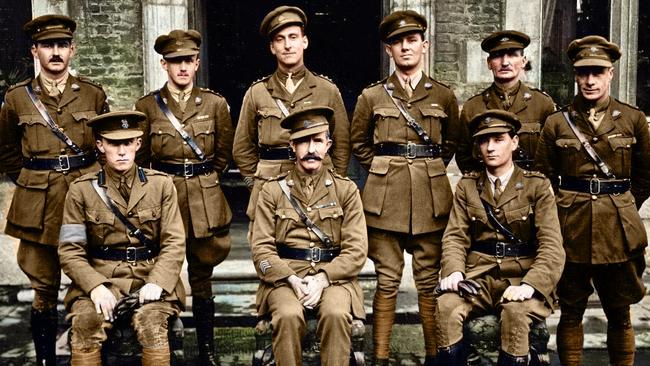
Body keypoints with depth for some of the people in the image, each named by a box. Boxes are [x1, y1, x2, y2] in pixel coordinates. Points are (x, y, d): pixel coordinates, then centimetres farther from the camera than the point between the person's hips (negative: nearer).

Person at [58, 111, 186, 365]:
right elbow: (70, 251, 1)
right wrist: (95, 286, -17)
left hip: (150, 278, 0)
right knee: (85, 321, -29)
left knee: (151, 320, -31)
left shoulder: (161, 184, 6)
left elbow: (174, 243, 2)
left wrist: (157, 282, -16)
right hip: (100, 277, 0)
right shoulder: (81, 190, 4)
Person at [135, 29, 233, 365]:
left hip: (206, 202, 0)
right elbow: (141, 158, 9)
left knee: (201, 277, 8)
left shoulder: (215, 104, 2)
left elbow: (224, 154, 13)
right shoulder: (146, 106, 1)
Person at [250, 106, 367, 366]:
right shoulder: (272, 191, 8)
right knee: (288, 315, -31)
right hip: (285, 276, 0)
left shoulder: (346, 190, 8)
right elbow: (261, 248, 1)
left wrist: (323, 278, -14)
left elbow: (356, 250, 1)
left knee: (336, 314, -31)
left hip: (333, 276, 0)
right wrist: (292, 280, -15)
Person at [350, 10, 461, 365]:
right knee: (387, 280, 3)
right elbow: (359, 143, 15)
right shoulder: (372, 96, 3)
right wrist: (382, 169, 6)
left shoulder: (444, 96, 6)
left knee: (429, 280, 6)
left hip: (431, 197, 1)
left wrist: (429, 169, 10)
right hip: (385, 196, -1)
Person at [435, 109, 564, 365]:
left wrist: (530, 284, -21)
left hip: (521, 278, -2)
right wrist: (453, 271, -16)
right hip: (478, 277, 2)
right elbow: (455, 236, 5)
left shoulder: (537, 186, 4)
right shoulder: (467, 186, 13)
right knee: (446, 307, -28)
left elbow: (551, 246, -5)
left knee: (516, 312, -34)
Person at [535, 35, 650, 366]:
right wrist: (564, 212, 5)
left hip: (619, 230, 1)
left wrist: (622, 208, 11)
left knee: (619, 315, 9)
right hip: (571, 229, 0)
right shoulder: (557, 122, 1)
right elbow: (545, 178, 7)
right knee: (571, 312, 9)